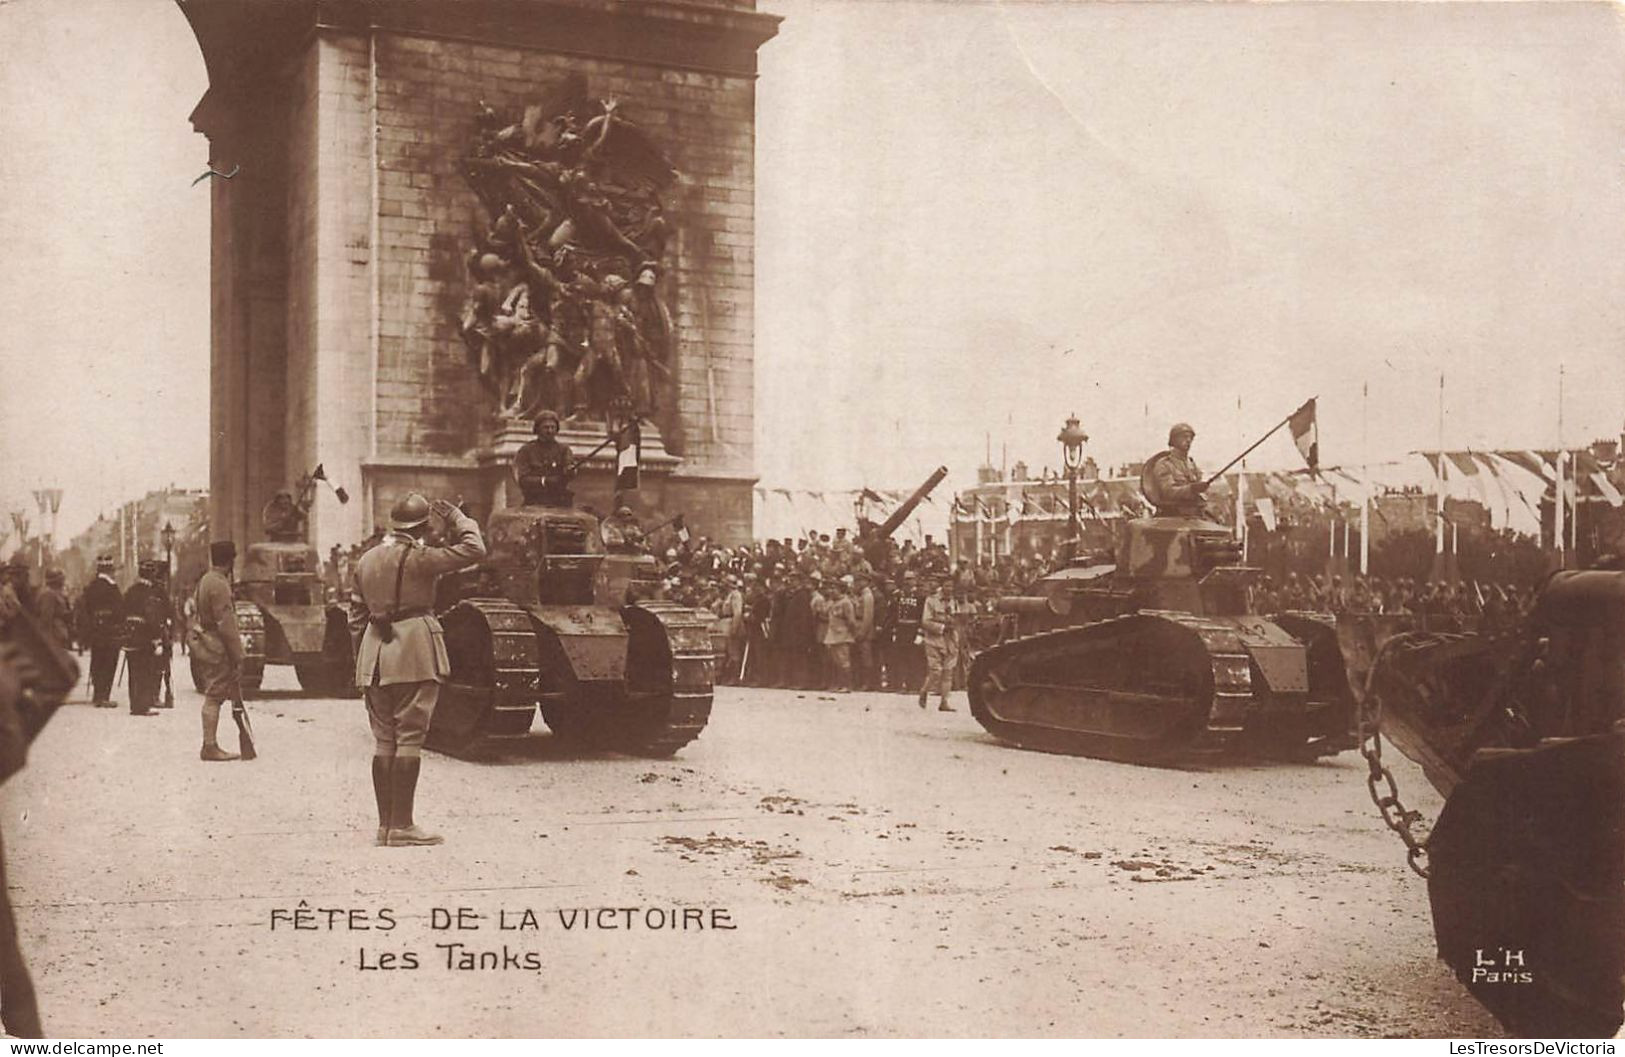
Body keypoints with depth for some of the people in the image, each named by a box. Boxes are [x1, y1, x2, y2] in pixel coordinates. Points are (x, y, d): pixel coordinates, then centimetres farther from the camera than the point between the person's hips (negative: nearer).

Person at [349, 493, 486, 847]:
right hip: (415, 651, -6)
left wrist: (362, 661, 20)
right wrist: (455, 518, 6)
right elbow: (474, 549, -8)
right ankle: (401, 826, -6)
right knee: (410, 738, -4)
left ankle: (385, 824, 12)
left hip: (374, 655, 7)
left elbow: (357, 616, 15)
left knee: (384, 739, 10)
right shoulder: (419, 557, -7)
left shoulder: (367, 560, 13)